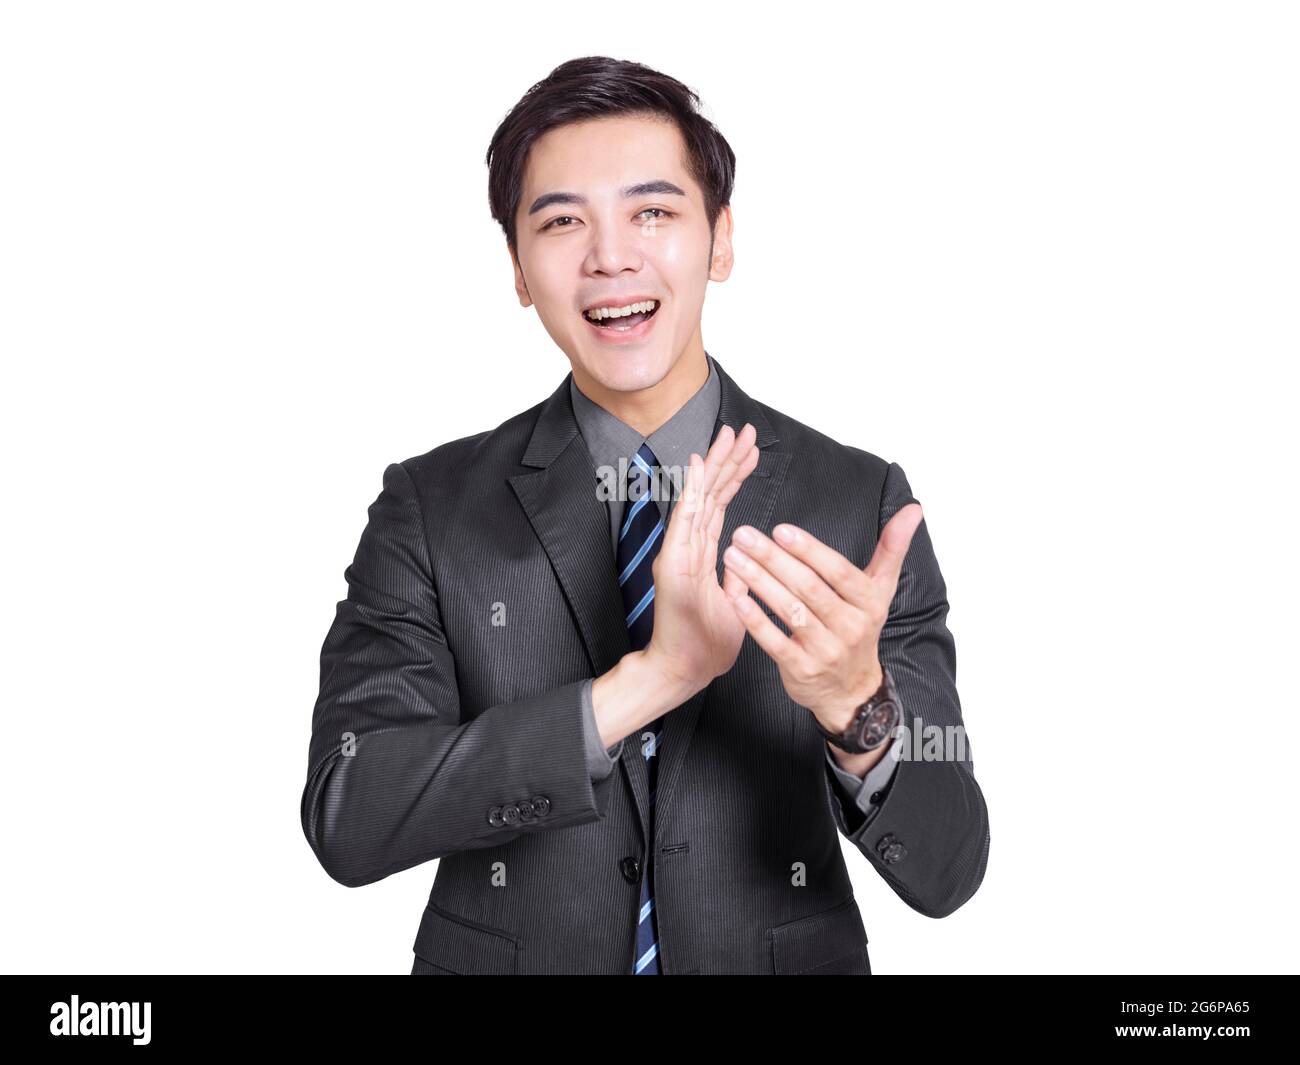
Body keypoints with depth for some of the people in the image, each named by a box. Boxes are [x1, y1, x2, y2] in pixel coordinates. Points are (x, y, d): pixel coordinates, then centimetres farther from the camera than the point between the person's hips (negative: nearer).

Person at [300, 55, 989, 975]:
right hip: (500, 956, 0)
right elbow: (346, 821, -20)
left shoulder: (863, 501, -11)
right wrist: (646, 678, -30)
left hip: (790, 953, 0)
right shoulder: (430, 510, -10)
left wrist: (856, 702, -33)